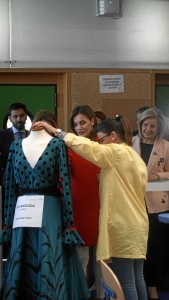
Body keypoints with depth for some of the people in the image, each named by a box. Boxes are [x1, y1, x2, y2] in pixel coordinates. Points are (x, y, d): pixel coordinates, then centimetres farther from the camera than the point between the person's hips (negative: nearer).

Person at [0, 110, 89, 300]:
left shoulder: (16, 146, 6)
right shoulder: (57, 144, -4)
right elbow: (64, 185, -8)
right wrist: (68, 222, -6)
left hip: (22, 212, 3)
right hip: (49, 211, -3)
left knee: (22, 268, 10)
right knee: (51, 269, 1)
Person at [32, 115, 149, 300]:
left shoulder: (116, 152, -9)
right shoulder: (136, 157, 17)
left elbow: (87, 147, -19)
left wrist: (56, 131, -15)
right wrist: (105, 179, 14)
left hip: (122, 227, -9)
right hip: (137, 225, 9)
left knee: (126, 281, -6)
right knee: (137, 279, 10)